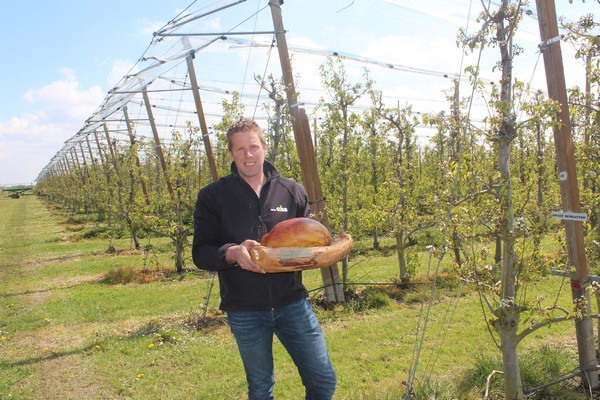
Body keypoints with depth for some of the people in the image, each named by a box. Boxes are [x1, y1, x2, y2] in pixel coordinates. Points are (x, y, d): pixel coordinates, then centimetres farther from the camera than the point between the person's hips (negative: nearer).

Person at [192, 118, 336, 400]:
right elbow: (200, 253, -5)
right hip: (245, 311, -1)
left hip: (292, 302, 2)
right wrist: (232, 253, -25)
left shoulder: (292, 191, 4)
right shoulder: (212, 196, -2)